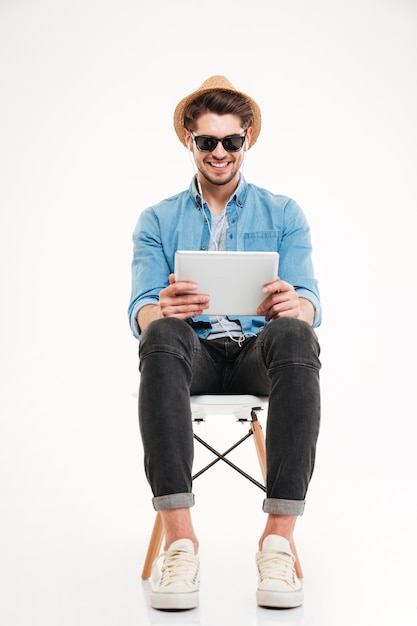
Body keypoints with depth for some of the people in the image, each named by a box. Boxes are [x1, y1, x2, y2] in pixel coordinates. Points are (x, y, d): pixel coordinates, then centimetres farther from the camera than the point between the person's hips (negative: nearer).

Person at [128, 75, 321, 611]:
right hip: (193, 353, 0)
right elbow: (141, 308, 0)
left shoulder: (283, 215, 14)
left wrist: (293, 306, -27)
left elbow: (308, 301, 1)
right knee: (160, 336, -36)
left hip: (258, 351, 0)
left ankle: (279, 537, -38)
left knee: (296, 336, -36)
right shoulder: (157, 220, 14)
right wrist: (162, 310, -27)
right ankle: (179, 537, -40)